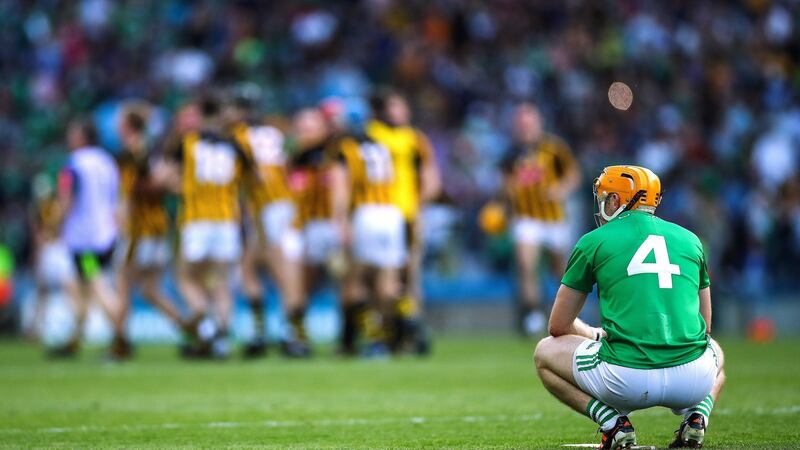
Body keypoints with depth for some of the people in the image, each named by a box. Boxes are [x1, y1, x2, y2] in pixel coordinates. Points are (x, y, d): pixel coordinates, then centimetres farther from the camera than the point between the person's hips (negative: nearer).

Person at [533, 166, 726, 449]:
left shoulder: (594, 242, 8)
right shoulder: (689, 240, 18)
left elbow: (559, 326, 16)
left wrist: (595, 335, 36)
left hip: (627, 382, -3)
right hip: (693, 381, 3)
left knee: (546, 353, 24)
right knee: (715, 353, 41)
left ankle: (613, 422, 2)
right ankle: (697, 418, 8)